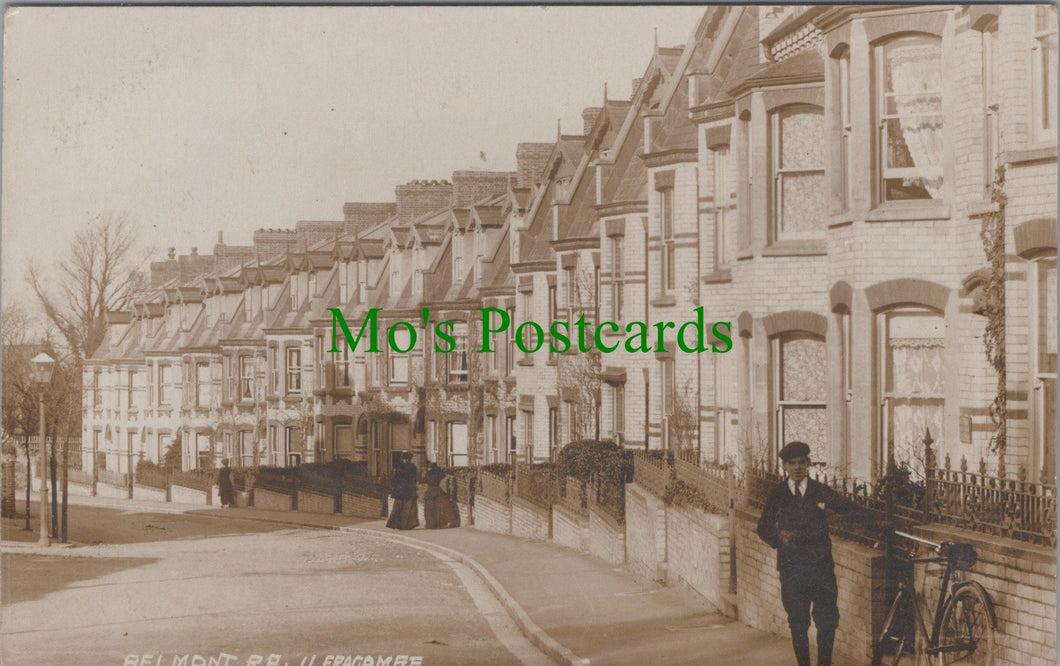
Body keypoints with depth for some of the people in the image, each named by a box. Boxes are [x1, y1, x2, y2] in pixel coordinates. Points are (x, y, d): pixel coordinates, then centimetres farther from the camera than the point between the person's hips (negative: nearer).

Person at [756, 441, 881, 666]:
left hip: (821, 567, 0)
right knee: (798, 624, 2)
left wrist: (875, 521, 0)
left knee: (828, 621, -5)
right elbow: (763, 528, 5)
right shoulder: (777, 495, 3)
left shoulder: (820, 491, 4)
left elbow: (849, 508, 10)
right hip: (792, 570, 0)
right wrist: (779, 535, -16)